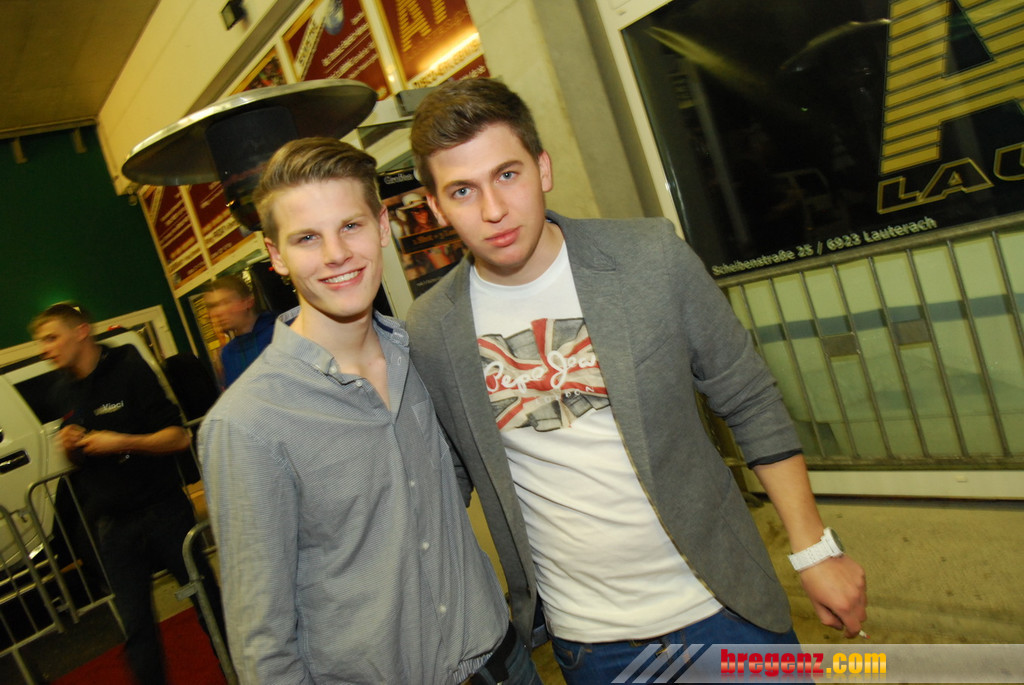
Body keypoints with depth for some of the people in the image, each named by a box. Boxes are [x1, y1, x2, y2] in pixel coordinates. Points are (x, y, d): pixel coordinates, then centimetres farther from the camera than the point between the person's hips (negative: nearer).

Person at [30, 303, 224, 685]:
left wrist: (121, 443, -23)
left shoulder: (129, 370, -7)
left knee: (208, 601, 5)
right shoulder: (63, 394, 11)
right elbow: (79, 461, 20)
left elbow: (179, 437, -11)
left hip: (162, 510, -5)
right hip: (113, 527, 5)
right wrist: (71, 448, -2)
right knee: (136, 627, 7)